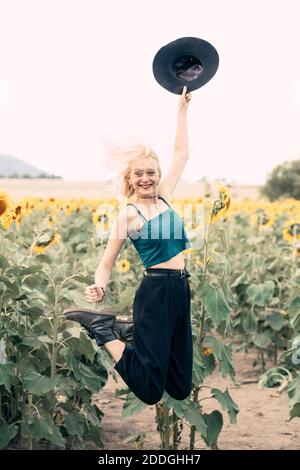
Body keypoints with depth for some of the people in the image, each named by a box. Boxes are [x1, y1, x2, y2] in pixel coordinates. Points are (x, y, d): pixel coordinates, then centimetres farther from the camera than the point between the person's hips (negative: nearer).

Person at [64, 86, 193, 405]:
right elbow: (107, 263, -7)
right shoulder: (128, 215, -6)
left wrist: (182, 110, 18)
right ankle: (102, 328, 4)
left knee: (180, 388, 9)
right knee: (151, 390, -11)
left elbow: (181, 154, 18)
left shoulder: (163, 196, 9)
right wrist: (98, 288, -29)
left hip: (180, 288, 7)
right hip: (155, 291, -7)